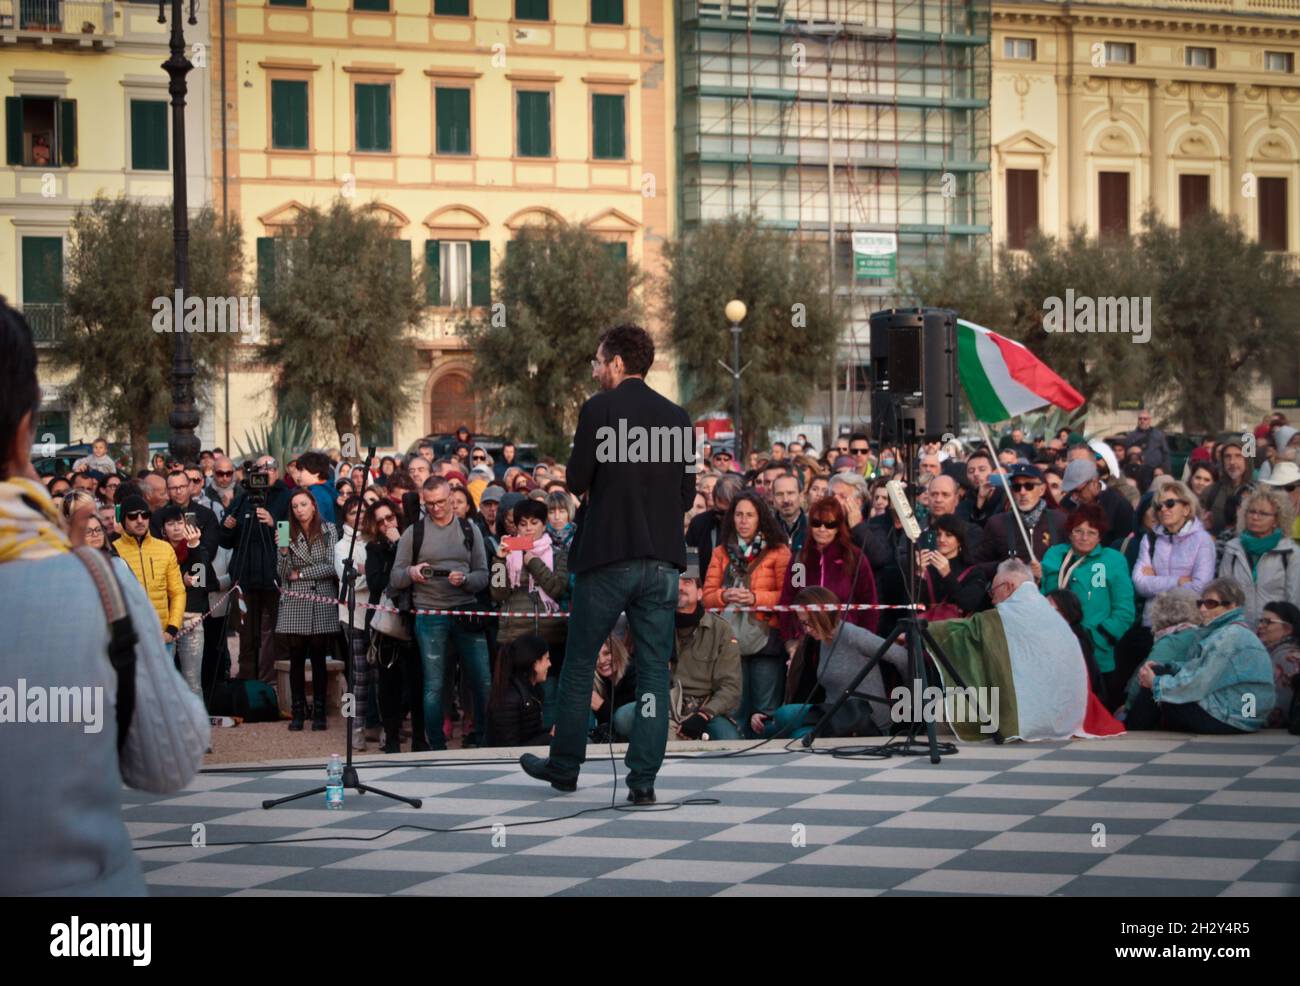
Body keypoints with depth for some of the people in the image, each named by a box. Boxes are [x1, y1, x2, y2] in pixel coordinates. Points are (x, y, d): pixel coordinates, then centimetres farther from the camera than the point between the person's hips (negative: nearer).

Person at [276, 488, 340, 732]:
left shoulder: (328, 531, 3)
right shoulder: (288, 534, 6)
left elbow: (332, 566, -5)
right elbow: (282, 574, 3)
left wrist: (300, 574, -4)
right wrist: (284, 551, -14)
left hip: (322, 606, -1)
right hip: (294, 607, 1)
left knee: (318, 659, 1)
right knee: (296, 660, 1)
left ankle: (319, 712, 7)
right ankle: (297, 712, 8)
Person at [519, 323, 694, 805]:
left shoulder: (599, 409, -7)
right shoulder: (677, 417, 7)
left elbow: (576, 481, -9)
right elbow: (687, 495, 9)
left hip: (607, 557, -4)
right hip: (662, 558, 4)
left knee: (579, 666, 11)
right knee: (653, 671, 4)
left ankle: (564, 765, 20)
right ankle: (644, 779, 1)